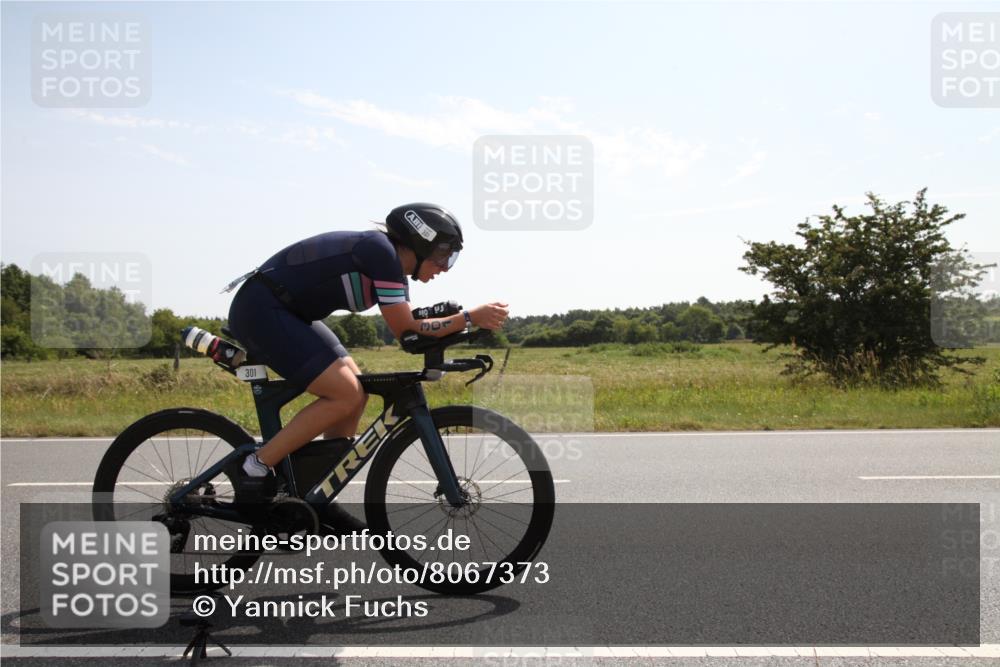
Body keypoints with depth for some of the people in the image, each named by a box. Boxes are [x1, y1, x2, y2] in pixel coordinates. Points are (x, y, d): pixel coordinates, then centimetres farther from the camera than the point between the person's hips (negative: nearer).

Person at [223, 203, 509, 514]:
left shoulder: (392, 264, 11)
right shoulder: (382, 252, -18)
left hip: (285, 313, 10)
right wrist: (470, 317, -16)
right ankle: (254, 467, -7)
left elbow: (408, 326, 9)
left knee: (356, 392, 8)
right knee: (345, 395, -16)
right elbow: (406, 330, -18)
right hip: (260, 310, -10)